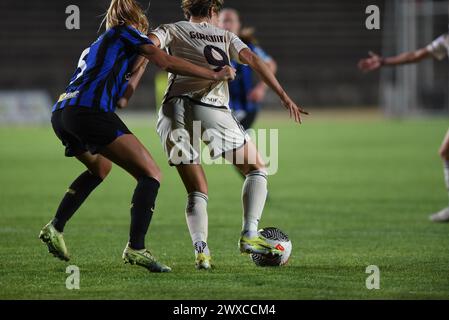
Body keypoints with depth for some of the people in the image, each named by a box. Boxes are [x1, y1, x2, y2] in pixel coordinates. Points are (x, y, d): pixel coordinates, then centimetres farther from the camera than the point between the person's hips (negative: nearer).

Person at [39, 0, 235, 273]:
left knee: (100, 167, 37)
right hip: (91, 110, -9)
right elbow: (167, 62, 2)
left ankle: (55, 228, 31)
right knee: (151, 174, -7)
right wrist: (213, 75, 8)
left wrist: (140, 67, 40)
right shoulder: (126, 33, 13)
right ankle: (136, 248, -21)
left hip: (61, 115, 9)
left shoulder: (94, 47, 34)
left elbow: (119, 98, 38)